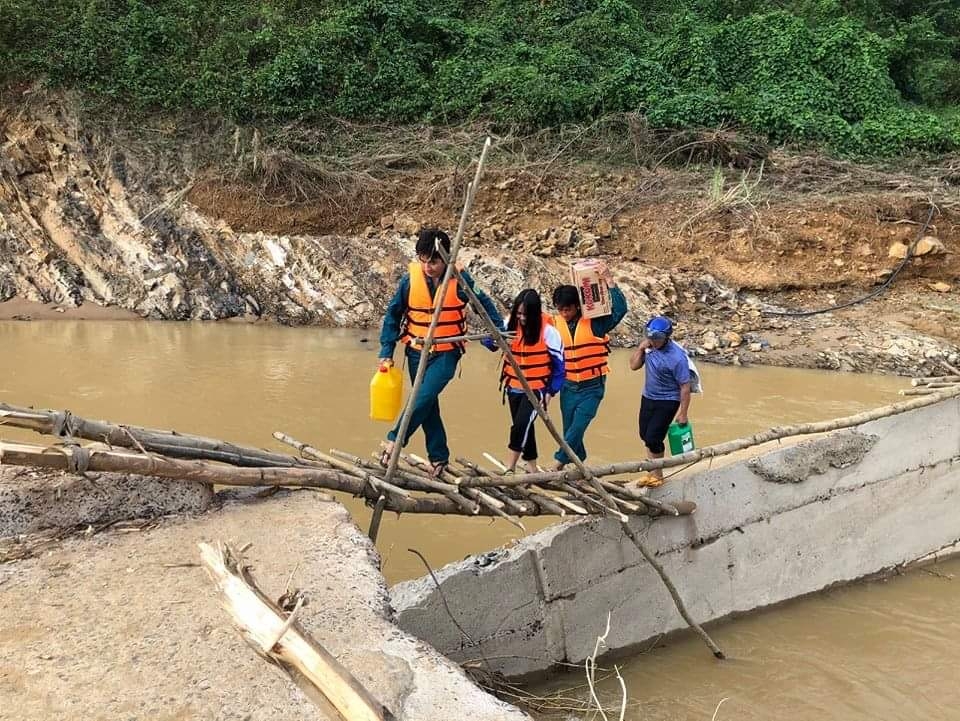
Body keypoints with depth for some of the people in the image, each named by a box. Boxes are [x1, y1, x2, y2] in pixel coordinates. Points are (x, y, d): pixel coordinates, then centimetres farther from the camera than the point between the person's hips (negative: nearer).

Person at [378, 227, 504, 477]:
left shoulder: (459, 279, -11)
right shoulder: (410, 278, -7)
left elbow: (483, 303, 4)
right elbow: (393, 315, 1)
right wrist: (387, 351, -3)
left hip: (446, 353, -3)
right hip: (417, 352, 3)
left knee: (425, 397, -22)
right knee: (428, 405, 8)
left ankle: (394, 440, -10)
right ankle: (439, 457, 20)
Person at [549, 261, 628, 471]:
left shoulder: (594, 322, -12)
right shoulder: (556, 323, -2)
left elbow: (620, 309, -24)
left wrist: (609, 281, -28)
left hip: (592, 387, -4)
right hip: (568, 387, 4)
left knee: (576, 429, -15)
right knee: (570, 430, 11)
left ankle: (559, 463, -6)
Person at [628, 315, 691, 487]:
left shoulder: (677, 357, -26)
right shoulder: (650, 346, -9)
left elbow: (685, 386, -19)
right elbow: (634, 366, 1)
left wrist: (683, 413, -15)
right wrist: (641, 347, -15)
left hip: (667, 402, -7)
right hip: (648, 397, 7)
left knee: (653, 438, -8)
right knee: (645, 435, 15)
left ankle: (657, 475, 12)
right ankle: (653, 471, 31)